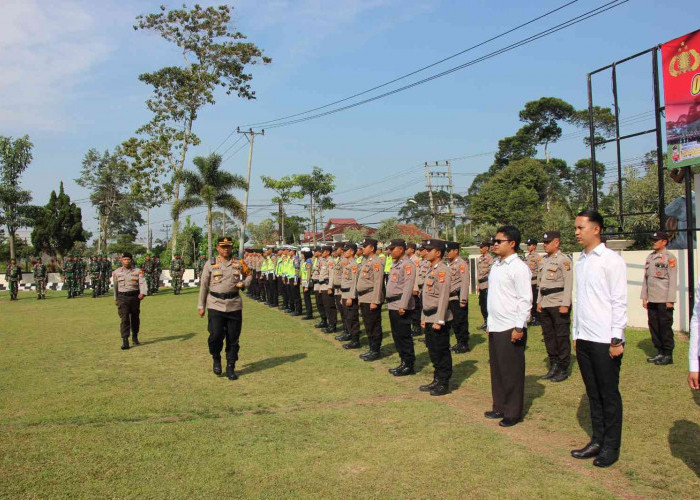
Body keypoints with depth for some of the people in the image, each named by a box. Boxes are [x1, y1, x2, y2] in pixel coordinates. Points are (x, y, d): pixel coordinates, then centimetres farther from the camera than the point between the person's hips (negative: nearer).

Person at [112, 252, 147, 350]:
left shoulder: (138, 271, 1)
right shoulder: (116, 272, 6)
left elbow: (142, 283, -11)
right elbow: (115, 286, 16)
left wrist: (143, 293, -29)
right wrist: (115, 298, 19)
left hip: (135, 297, 1)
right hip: (122, 298, -1)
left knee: (135, 318, 12)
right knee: (124, 319, -10)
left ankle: (135, 337, 30)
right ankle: (125, 341, -12)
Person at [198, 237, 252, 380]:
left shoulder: (239, 263, 6)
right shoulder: (210, 264, 2)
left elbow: (249, 275, 23)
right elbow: (204, 286, 5)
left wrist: (244, 283, 1)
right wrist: (201, 306, 4)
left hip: (234, 305, 2)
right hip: (215, 305, -2)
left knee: (233, 339, 5)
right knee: (216, 335, -13)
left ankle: (231, 368, 18)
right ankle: (216, 359, 16)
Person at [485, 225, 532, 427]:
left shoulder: (518, 267, -12)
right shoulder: (495, 266, 12)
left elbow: (526, 300, -14)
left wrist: (519, 328, -17)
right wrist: (489, 323, 16)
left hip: (511, 329, -8)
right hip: (495, 327, 8)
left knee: (512, 372, 3)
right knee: (497, 369, 14)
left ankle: (513, 413, 14)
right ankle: (499, 407, 27)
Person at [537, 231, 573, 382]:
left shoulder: (564, 260, -9)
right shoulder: (544, 260, 14)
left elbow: (568, 284, -13)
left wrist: (565, 305, -17)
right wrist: (539, 302, 14)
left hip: (559, 305, -8)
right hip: (545, 305, 8)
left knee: (562, 336, 0)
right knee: (548, 335, 11)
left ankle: (563, 369, 9)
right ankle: (553, 367, 22)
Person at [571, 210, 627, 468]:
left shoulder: (611, 260, -9)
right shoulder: (580, 262, 11)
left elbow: (619, 302, -11)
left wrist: (616, 339, -14)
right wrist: (576, 334, 14)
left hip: (605, 340, -7)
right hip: (584, 338, 7)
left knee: (609, 395, 4)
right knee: (593, 393, 14)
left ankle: (611, 447, 16)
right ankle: (597, 440, 25)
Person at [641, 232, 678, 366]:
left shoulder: (669, 258, -5)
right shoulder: (650, 257, 13)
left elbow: (673, 280, -9)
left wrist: (670, 300, -13)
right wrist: (644, 297, 11)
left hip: (664, 300, -6)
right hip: (652, 300, 6)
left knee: (665, 327, -2)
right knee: (653, 326, 10)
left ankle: (668, 355, 7)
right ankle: (660, 353, 20)